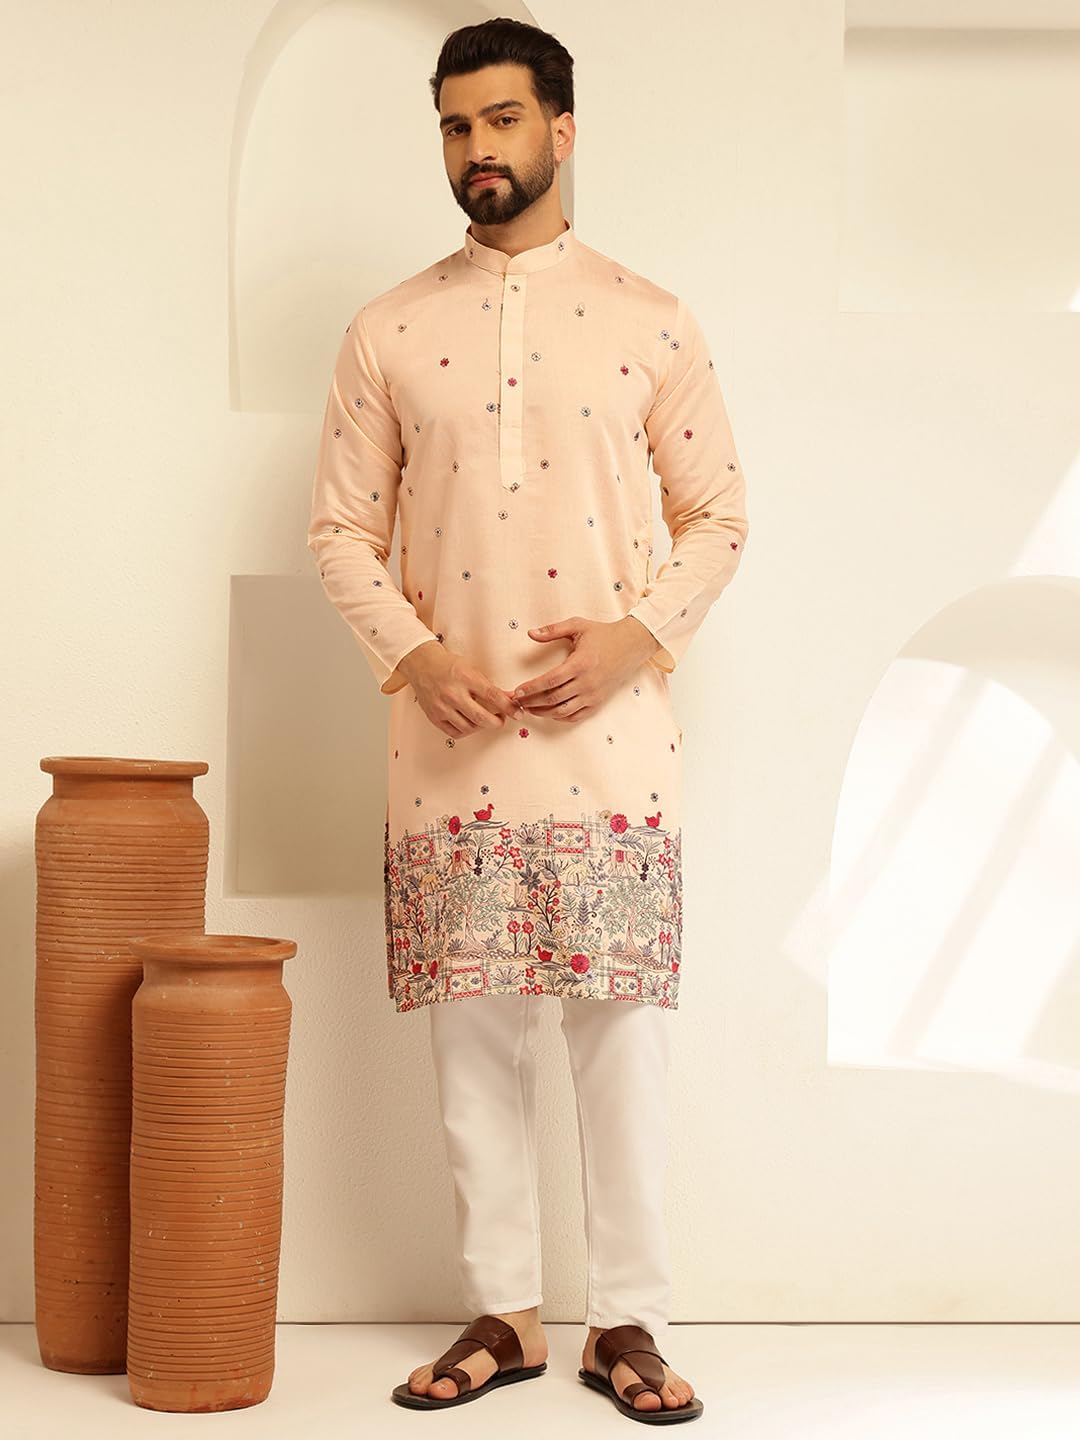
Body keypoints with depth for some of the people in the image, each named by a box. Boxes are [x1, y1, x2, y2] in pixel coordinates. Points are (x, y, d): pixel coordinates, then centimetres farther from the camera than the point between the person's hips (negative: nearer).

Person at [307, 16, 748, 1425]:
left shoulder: (650, 321, 4)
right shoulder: (390, 330, 7)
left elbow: (718, 515, 6)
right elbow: (342, 526, 7)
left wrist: (639, 634, -10)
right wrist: (414, 654, -8)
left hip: (610, 733, -1)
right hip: (449, 737, 2)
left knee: (622, 1023, 0)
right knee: (473, 1033, 5)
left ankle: (628, 1320, 11)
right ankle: (502, 1315, 17)